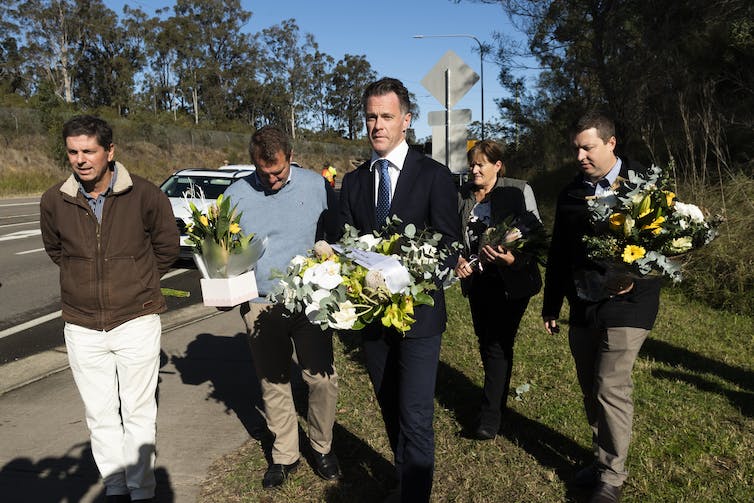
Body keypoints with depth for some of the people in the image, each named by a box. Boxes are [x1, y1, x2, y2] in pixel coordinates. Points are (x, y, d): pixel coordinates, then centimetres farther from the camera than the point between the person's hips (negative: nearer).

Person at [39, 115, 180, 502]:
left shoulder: (144, 195, -11)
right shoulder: (54, 201, -3)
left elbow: (167, 246, 5)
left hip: (136, 321, -2)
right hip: (82, 326, 3)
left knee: (138, 412, 7)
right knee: (100, 415, 12)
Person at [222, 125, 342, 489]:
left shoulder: (316, 186, -1)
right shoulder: (236, 195, 1)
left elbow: (337, 236, 4)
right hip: (260, 307, 1)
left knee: (322, 379, 2)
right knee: (273, 385, 12)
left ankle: (322, 449, 25)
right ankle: (284, 455, 29)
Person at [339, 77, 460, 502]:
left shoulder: (434, 176, -5)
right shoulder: (354, 181, 8)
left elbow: (450, 246, -8)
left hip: (418, 314, -4)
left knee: (415, 418, -5)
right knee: (392, 413, 19)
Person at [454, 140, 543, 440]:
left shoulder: (519, 191, -8)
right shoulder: (463, 195, 4)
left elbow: (535, 236, -11)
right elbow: (454, 236, 12)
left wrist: (512, 259, -28)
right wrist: (457, 259, -7)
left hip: (510, 281, -5)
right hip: (477, 279, 5)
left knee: (498, 344, -5)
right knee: (485, 340, 14)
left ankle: (491, 415, 6)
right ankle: (497, 396, 35)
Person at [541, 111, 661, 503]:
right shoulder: (571, 193, 9)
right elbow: (559, 253, 15)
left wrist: (635, 279, -22)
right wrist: (551, 304, 16)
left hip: (625, 305, -5)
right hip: (583, 307, 5)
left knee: (611, 389, -6)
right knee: (591, 390, 12)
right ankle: (602, 459, 29)